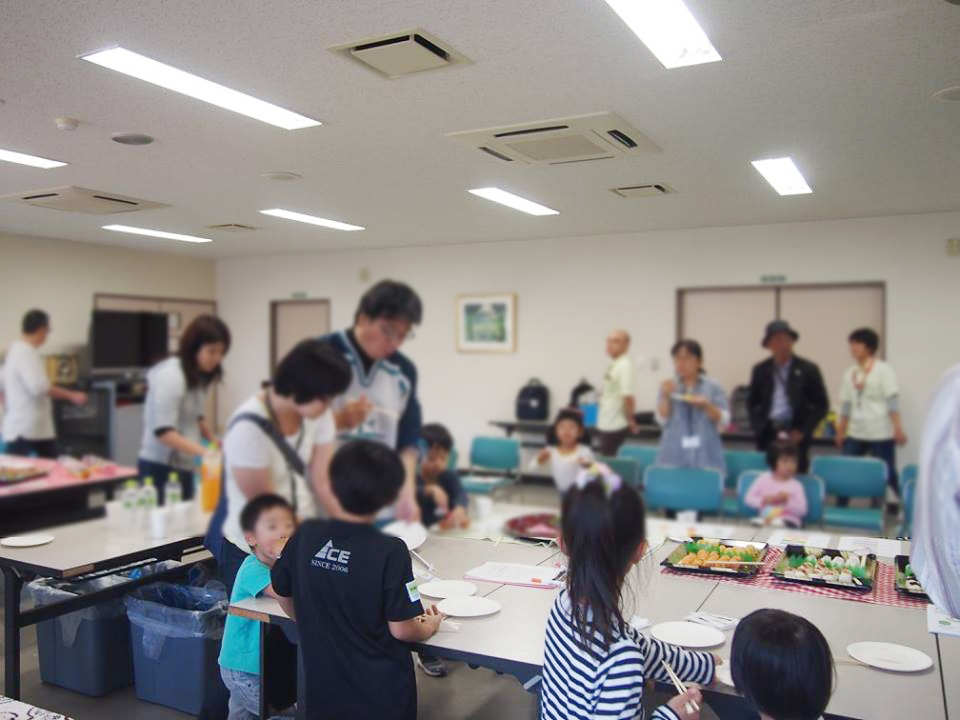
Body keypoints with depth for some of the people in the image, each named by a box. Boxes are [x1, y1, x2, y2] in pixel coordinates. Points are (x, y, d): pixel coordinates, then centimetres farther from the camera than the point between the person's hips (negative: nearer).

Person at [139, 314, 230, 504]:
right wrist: (204, 452, -31)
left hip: (183, 465, 8)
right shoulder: (171, 376, -16)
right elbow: (163, 431, -23)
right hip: (161, 467, -8)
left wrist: (215, 442, 5)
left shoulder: (198, 376, 9)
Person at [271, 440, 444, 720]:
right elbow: (401, 629, -16)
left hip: (323, 686, 3)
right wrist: (430, 627, 5)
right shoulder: (390, 552, -22)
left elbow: (285, 598, 4)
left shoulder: (305, 536, -10)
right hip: (381, 692, -3)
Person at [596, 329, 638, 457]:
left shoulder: (624, 366, -19)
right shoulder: (613, 365, 10)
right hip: (605, 424, 9)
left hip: (615, 426, -9)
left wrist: (630, 421, -16)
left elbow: (627, 396, -24)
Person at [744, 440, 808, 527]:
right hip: (766, 520, 1)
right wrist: (764, 501, -12)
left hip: (788, 522, -1)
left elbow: (802, 511, -2)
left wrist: (788, 502, -17)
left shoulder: (796, 485, 1)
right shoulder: (763, 479, 5)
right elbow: (748, 499, 5)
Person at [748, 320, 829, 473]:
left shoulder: (808, 369, 0)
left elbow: (821, 405, 2)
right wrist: (758, 427, -1)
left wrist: (803, 431, -6)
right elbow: (752, 403, 13)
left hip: (795, 436, -2)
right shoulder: (760, 370, 6)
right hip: (767, 436, 2)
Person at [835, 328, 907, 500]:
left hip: (881, 434, -5)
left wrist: (898, 428, -16)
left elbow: (892, 401, -10)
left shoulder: (883, 370, -4)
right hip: (856, 434, 5)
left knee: (889, 475, 0)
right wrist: (841, 431, 13)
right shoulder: (849, 373, 11)